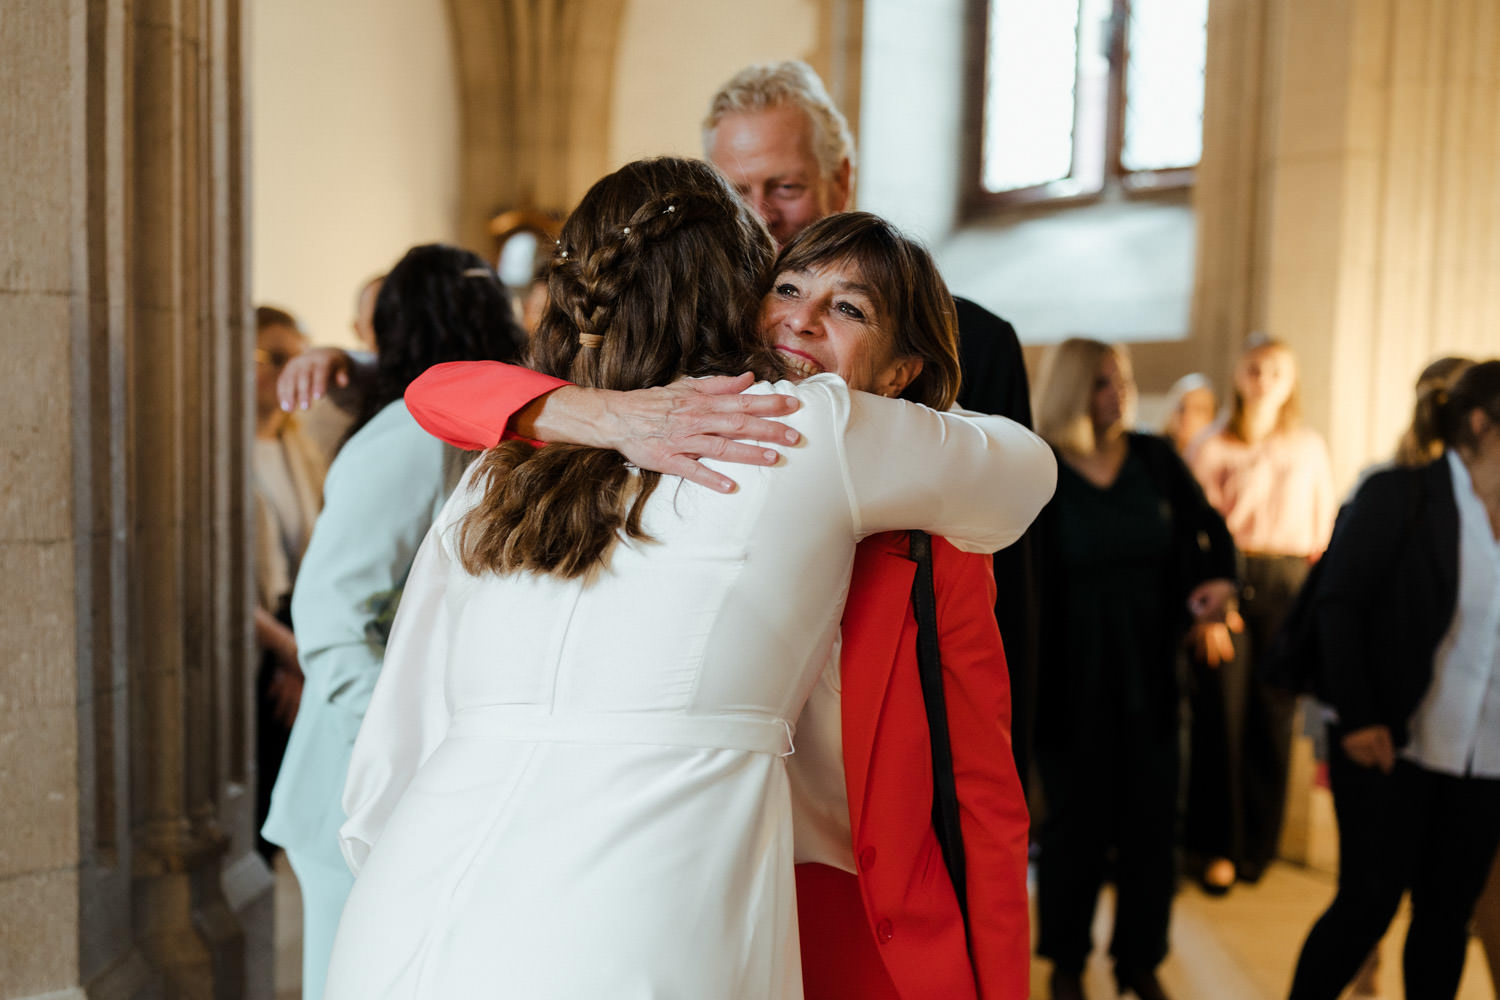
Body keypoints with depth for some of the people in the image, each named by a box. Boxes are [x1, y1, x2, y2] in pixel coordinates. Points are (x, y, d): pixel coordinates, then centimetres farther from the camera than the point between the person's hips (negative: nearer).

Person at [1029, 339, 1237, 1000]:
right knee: (1078, 821, 8)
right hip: (1072, 674, -3)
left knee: (1152, 818, 9)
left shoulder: (1155, 459, 2)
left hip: (1149, 668, 3)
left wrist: (1220, 576, -6)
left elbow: (1209, 525, 14)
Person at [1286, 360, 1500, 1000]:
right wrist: (1357, 718, -13)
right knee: (1369, 902, 0)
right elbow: (1337, 604, -8)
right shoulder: (1398, 495, -7)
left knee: (1447, 912, 10)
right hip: (1391, 746, -4)